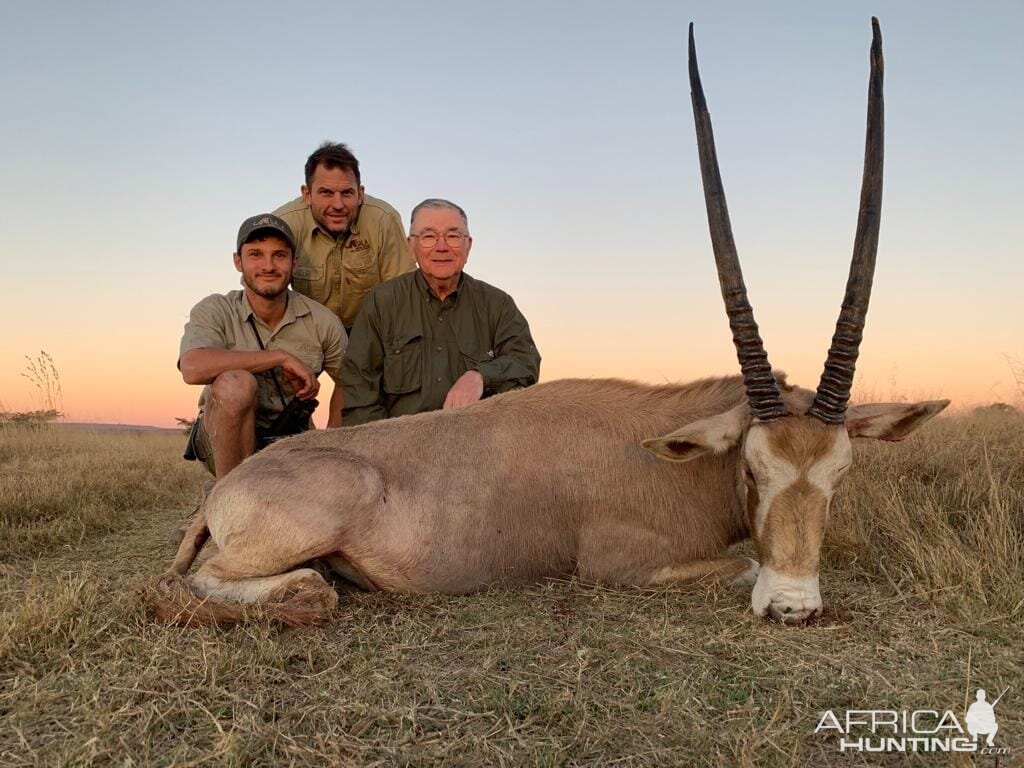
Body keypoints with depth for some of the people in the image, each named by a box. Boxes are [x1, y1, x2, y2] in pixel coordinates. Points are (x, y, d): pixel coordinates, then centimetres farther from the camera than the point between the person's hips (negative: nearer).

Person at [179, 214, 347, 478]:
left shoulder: (320, 321, -4)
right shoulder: (215, 311, -9)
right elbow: (193, 368, -30)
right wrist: (281, 357, -27)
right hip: (223, 439, -2)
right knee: (236, 383, -33)